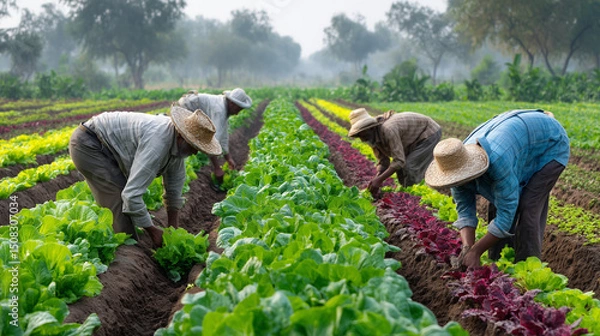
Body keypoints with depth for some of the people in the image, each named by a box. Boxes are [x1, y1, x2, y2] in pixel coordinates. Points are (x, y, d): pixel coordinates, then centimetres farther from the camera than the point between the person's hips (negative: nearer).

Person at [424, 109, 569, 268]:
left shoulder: (497, 160, -44)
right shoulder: (457, 164, -20)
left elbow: (506, 213, -37)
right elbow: (465, 211, -12)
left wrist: (476, 251, -32)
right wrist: (467, 248, -28)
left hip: (550, 143, -7)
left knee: (528, 209, -18)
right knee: (497, 205, 0)